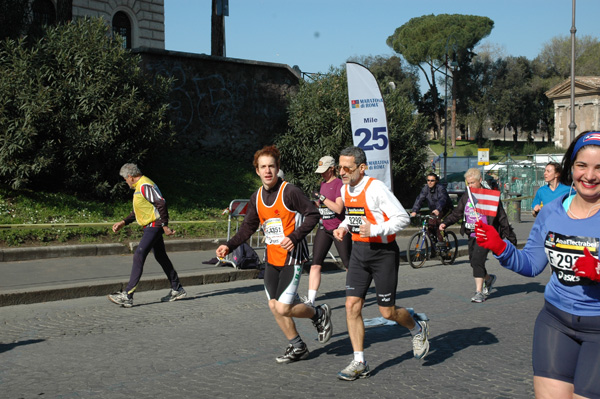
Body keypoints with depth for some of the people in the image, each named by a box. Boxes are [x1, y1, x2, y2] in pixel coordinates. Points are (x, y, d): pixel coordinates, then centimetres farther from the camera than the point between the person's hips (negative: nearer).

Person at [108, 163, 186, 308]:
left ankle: (127, 295, -16)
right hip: (152, 227, 11)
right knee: (161, 257, 15)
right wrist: (123, 222, 21)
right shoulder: (140, 187, 18)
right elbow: (138, 211, 27)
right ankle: (177, 290, 23)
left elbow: (161, 203, -23)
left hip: (154, 225, -11)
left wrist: (164, 225, -21)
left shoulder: (145, 186, -15)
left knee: (138, 256, -14)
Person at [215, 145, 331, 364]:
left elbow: (313, 214, -13)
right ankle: (297, 347, 26)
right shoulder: (257, 197, 7)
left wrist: (294, 237, -23)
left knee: (283, 308, -11)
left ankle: (319, 314, 17)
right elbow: (248, 227, 17)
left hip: (291, 258, -7)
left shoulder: (289, 191, -14)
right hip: (271, 259, 7)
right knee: (274, 306, 7)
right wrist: (229, 245, 5)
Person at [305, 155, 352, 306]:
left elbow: (338, 208, -20)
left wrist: (322, 197, -20)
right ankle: (311, 300, -8)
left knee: (349, 264, 3)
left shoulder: (339, 184, -10)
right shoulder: (323, 184, 14)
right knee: (315, 264, -5)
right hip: (324, 228, 7)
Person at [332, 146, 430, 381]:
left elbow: (403, 218, -18)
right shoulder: (345, 190, 5)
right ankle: (359, 363, 7)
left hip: (383, 252, -7)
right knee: (352, 306, -2)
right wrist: (343, 227, 4)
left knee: (387, 312, 2)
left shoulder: (376, 188, -19)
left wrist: (375, 230, -27)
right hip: (359, 251, 7)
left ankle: (418, 329, 35)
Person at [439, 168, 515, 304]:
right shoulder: (466, 197, 10)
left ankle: (479, 292, -12)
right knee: (474, 262, 11)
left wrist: (509, 235, 2)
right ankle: (489, 278, 40)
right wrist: (445, 223, -4)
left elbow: (501, 216, -1)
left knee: (477, 260, -17)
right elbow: (457, 213, 13)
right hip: (472, 235, 6)